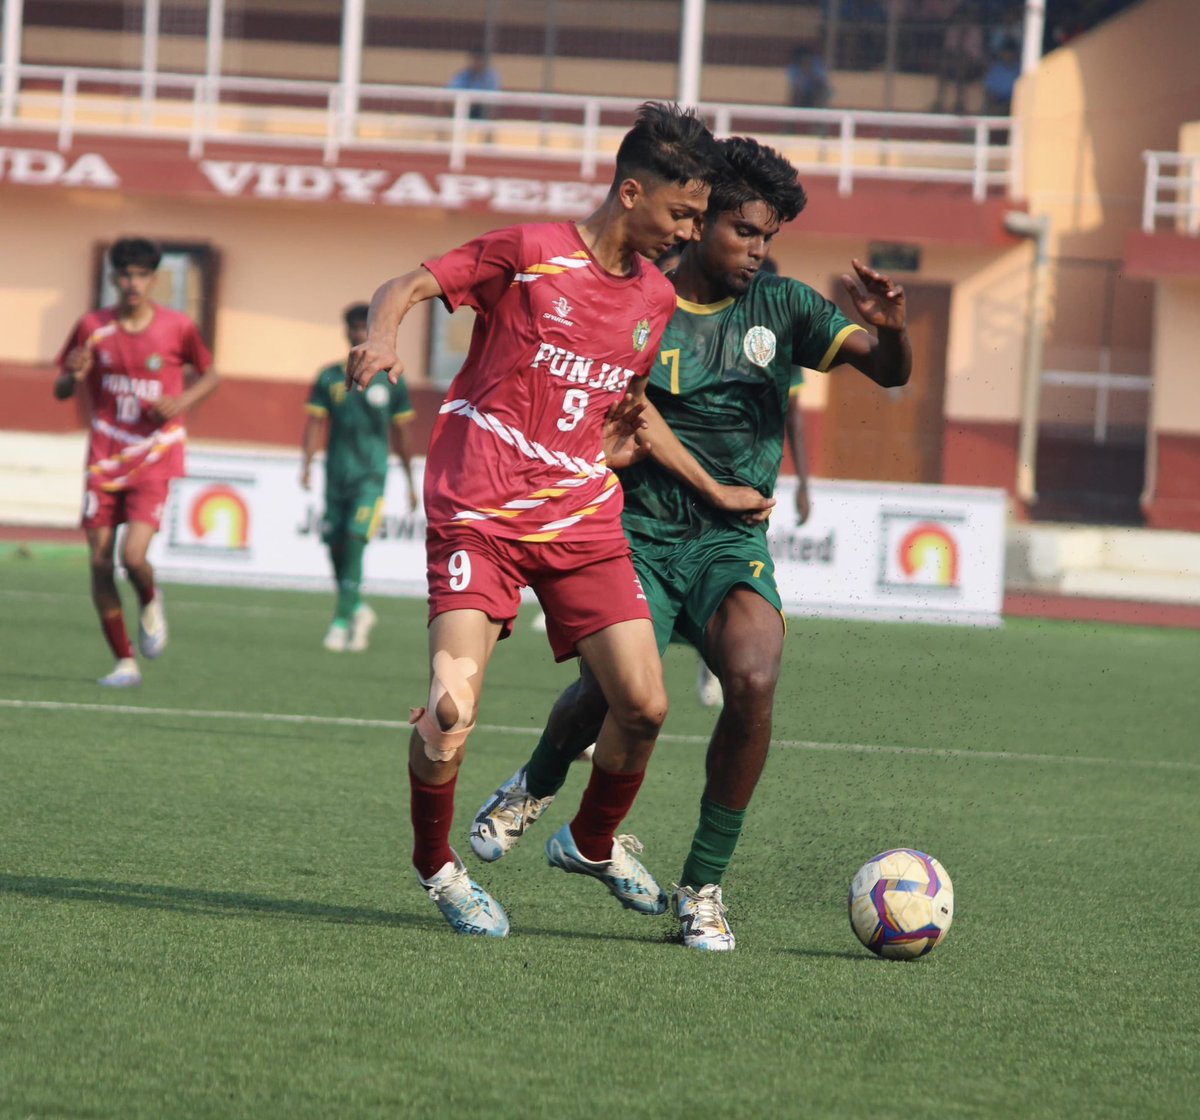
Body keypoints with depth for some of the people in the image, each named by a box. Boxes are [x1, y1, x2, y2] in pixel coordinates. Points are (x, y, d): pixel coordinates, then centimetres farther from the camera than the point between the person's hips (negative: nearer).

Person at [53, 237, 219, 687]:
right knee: (100, 561, -1)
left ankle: (150, 604, 17)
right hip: (104, 460, 3)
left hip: (154, 461, -3)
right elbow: (61, 390, 9)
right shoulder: (92, 328, 0)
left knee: (133, 556, -20)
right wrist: (74, 376, -15)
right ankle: (125, 662, 11)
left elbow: (210, 375, 11)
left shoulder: (177, 328, -4)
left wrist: (181, 403, -9)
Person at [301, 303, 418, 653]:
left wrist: (410, 481, 15)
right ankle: (358, 610, 28)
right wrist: (306, 463, -13)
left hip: (371, 477, -3)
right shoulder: (330, 378, 6)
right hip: (337, 475, 3)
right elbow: (315, 423, 2)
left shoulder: (391, 381, 4)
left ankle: (341, 622, -16)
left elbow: (399, 433, 12)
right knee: (335, 547, 5)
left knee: (354, 542, -17)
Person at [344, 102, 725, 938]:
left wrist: (626, 441, 5)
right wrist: (381, 339, -27)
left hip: (584, 522, 6)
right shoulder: (530, 253, -6)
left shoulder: (657, 300, 13)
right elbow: (405, 287, -5)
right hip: (481, 514, -6)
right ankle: (437, 868, 7)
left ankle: (593, 843, 24)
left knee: (644, 703, -5)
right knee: (453, 709, -19)